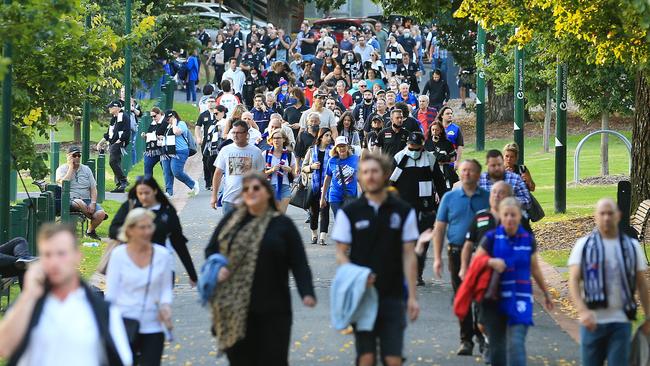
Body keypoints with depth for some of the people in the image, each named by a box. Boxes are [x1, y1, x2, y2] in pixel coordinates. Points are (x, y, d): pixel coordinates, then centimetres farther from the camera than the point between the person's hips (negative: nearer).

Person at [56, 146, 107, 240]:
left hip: (87, 200, 4)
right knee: (81, 203, -39)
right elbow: (64, 183, -16)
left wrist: (93, 203, -6)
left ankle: (90, 231, 8)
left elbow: (93, 188, 12)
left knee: (101, 213, -22)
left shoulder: (86, 169, 17)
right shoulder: (62, 169, 5)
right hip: (70, 200, -4)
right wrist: (71, 167, -8)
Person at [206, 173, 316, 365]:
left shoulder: (283, 224, 1)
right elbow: (211, 250, 17)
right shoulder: (231, 221, 9)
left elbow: (299, 263, -3)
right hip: (234, 309, 2)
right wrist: (217, 267, -6)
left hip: (272, 311, -2)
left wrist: (307, 292, -18)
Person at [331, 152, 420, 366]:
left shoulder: (404, 212, 3)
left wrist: (412, 296, 0)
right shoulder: (349, 212, 2)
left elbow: (409, 255, 5)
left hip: (393, 295, 0)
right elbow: (341, 253, 3)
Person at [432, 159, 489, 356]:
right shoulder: (449, 197, 7)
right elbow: (439, 228, 8)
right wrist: (437, 258, 1)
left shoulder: (488, 198, 5)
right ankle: (466, 339, 8)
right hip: (458, 253, 1)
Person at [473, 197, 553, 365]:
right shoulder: (491, 238, -1)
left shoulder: (528, 239, 4)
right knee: (497, 346, 8)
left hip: (520, 299, 0)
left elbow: (535, 269, 17)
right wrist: (491, 262, -20)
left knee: (516, 344, -14)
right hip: (495, 299, 0)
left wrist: (546, 293, 24)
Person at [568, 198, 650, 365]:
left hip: (621, 321, 0)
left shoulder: (632, 246, 8)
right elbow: (573, 281, -7)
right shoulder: (583, 245, 2)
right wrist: (582, 311, -22)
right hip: (592, 321, 0)